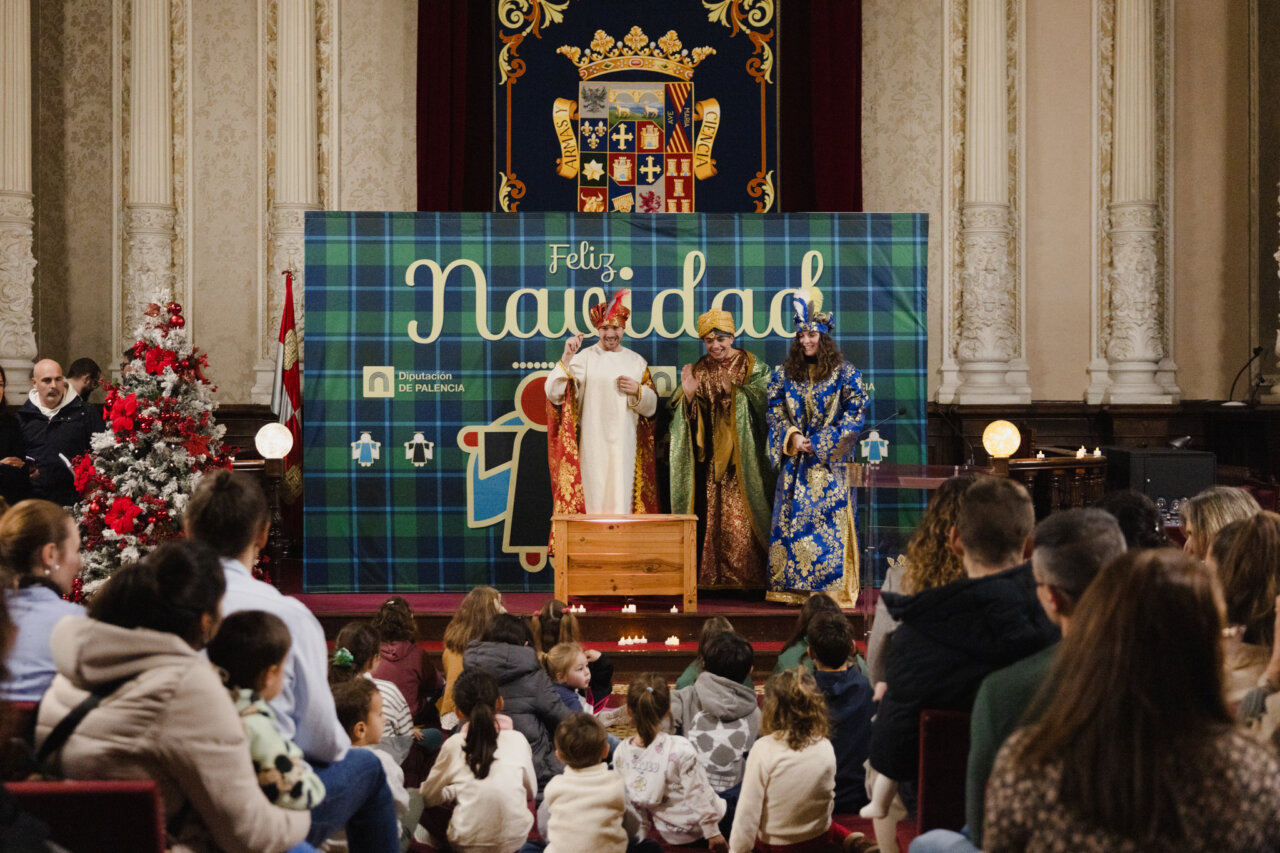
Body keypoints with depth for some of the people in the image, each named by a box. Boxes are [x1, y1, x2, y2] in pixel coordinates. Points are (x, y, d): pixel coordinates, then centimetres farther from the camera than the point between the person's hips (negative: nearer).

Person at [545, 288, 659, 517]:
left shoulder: (636, 362, 12)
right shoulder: (584, 358, 2)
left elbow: (651, 407, 14)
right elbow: (553, 393, -9)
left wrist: (637, 391, -6)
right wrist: (566, 358, -18)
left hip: (626, 445, 3)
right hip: (593, 444, -3)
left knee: (623, 496, 1)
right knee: (594, 496, -6)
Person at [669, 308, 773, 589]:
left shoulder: (751, 366, 2)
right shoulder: (699, 370, 11)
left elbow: (763, 401, -10)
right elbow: (690, 417, 8)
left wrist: (734, 392, -24)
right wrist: (688, 394, -12)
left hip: (742, 456, -3)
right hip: (710, 456, 3)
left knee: (739, 516, -9)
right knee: (712, 515, 0)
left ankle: (745, 576, -5)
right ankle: (714, 576, 3)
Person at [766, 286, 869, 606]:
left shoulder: (843, 373, -1)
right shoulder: (785, 373, 9)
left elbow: (855, 413, -5)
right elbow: (775, 411, 9)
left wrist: (822, 443, -11)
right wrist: (792, 437, -8)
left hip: (830, 461, -3)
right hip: (795, 461, 3)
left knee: (830, 521, -8)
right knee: (791, 519, 0)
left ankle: (832, 589, -6)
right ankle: (792, 588, 4)